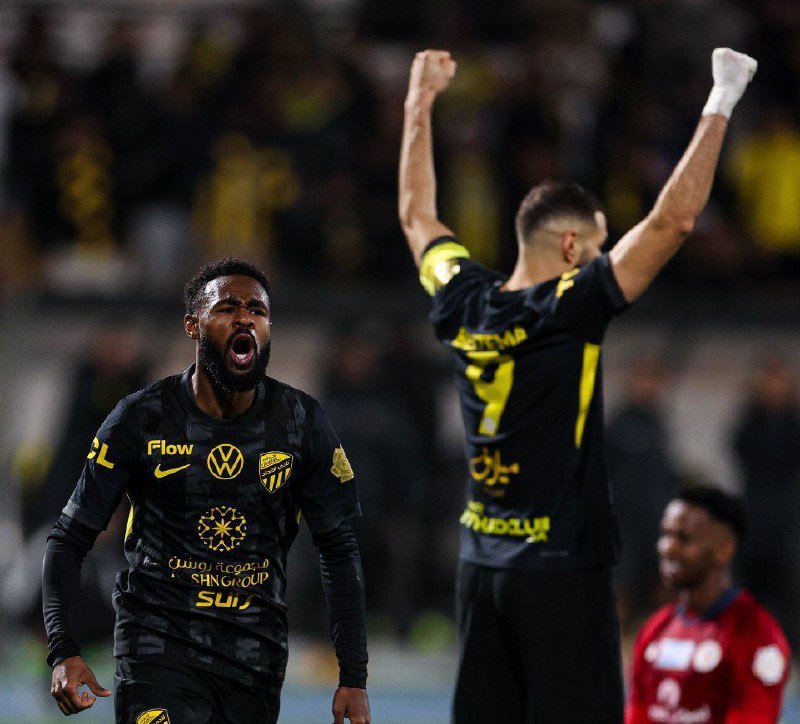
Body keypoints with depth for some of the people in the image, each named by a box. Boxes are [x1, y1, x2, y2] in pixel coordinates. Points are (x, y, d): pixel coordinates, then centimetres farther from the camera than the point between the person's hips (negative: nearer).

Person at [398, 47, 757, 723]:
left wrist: (420, 104, 31)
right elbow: (673, 219, -16)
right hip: (562, 566, -7)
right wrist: (720, 107, -10)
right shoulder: (570, 310, -13)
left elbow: (417, 214, 22)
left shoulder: (466, 305, 4)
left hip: (482, 565, 7)